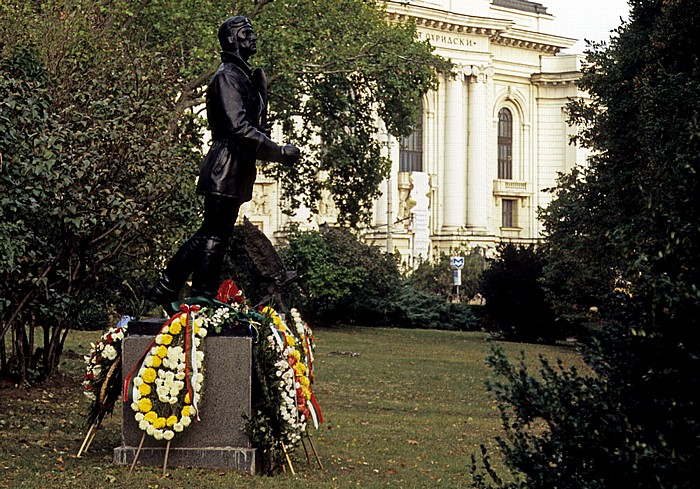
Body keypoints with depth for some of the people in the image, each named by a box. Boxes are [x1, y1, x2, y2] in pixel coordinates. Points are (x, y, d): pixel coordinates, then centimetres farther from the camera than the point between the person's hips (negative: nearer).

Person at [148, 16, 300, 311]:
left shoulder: (243, 76, 20)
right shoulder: (228, 75, -11)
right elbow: (238, 127, -22)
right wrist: (280, 153, -21)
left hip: (236, 171, 10)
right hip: (226, 169, -10)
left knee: (210, 235, 15)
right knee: (215, 236, -5)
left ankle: (165, 290, 21)